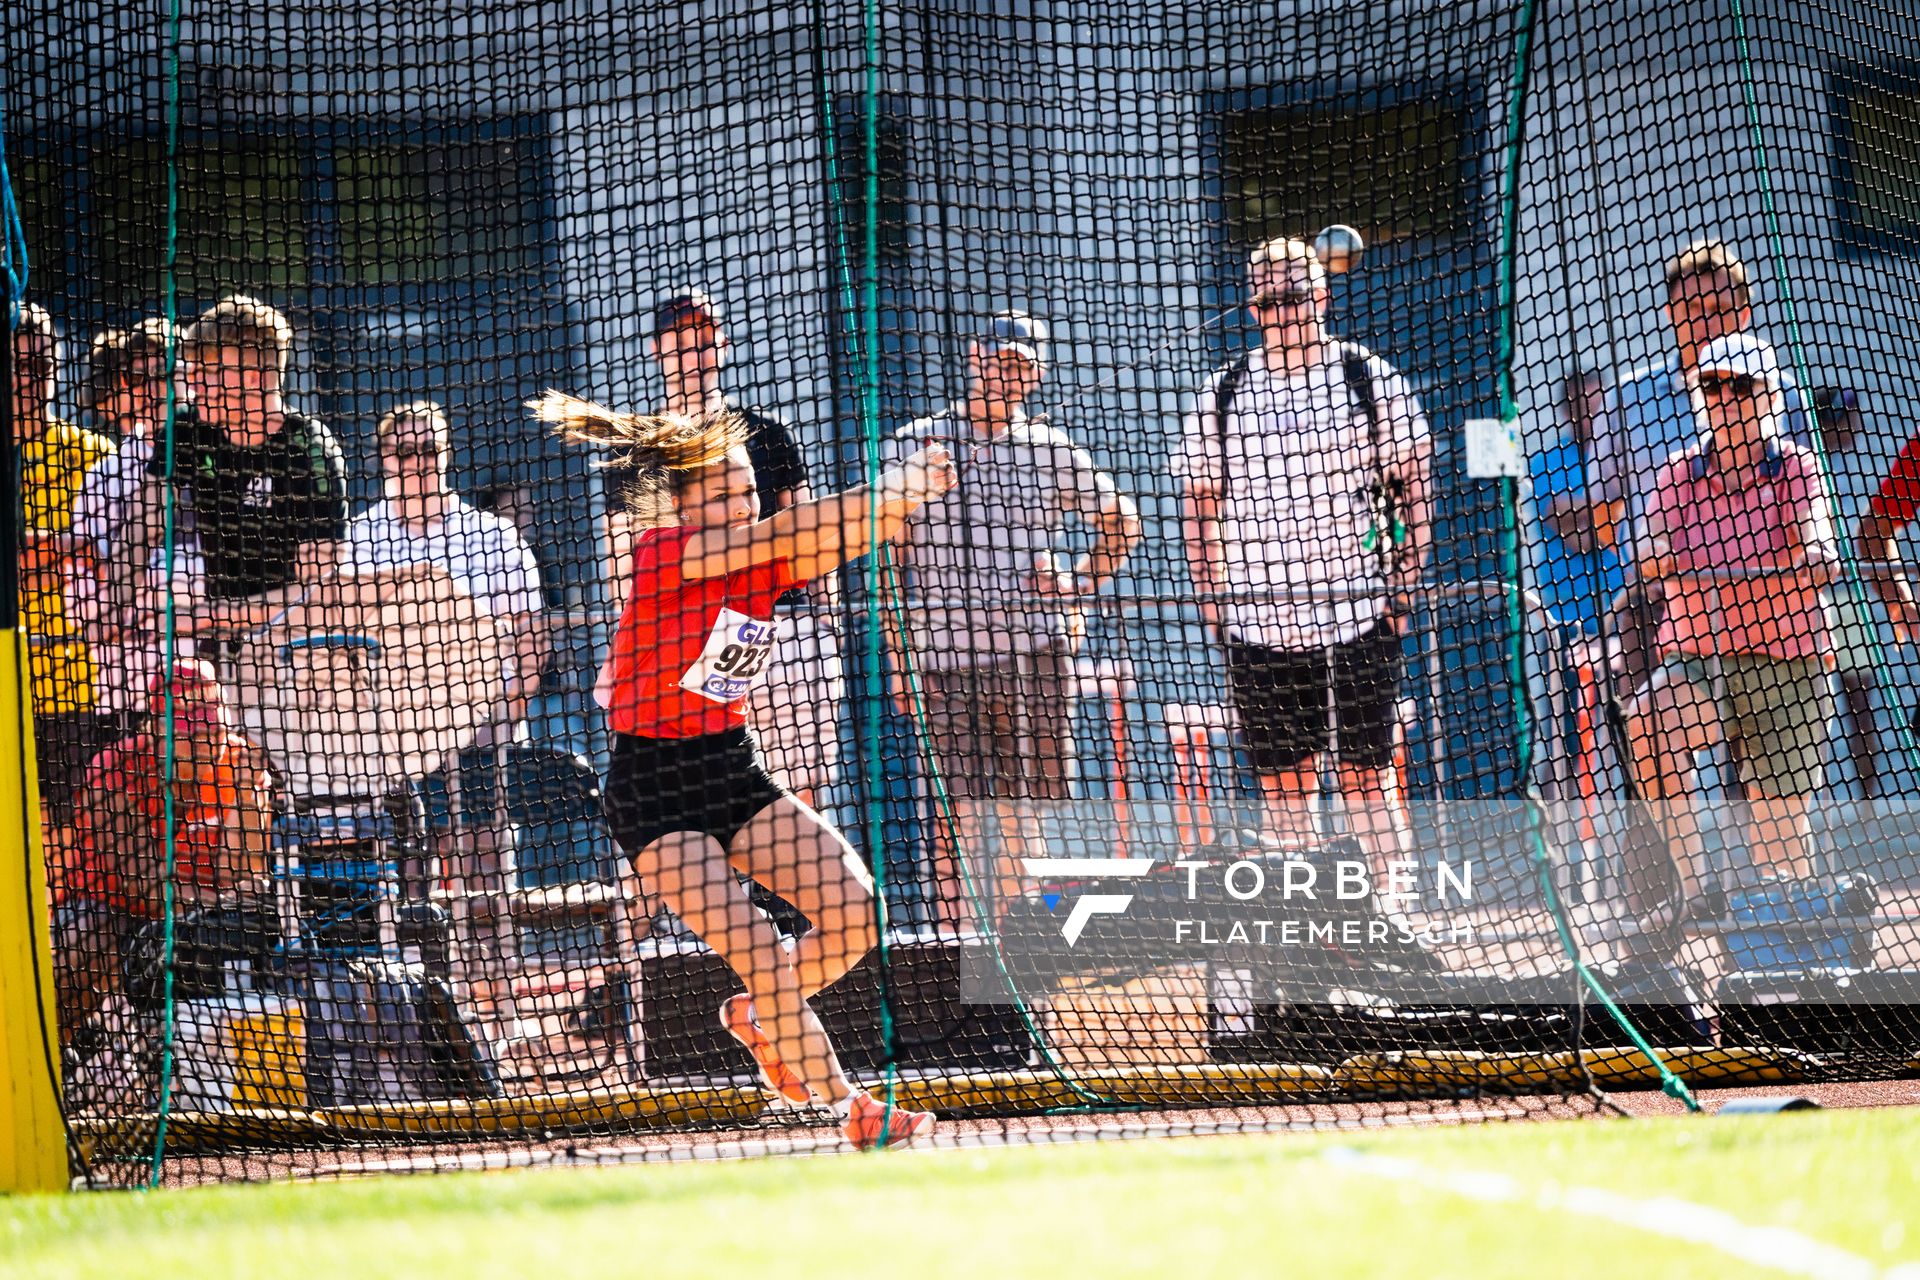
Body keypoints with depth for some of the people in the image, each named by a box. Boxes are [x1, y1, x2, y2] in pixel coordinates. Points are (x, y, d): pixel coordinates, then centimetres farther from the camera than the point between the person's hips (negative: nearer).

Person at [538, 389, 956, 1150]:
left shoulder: (767, 563, 3)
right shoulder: (662, 552, -17)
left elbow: (841, 538, -15)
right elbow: (786, 531, -27)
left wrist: (898, 500, -36)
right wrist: (893, 487, -29)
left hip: (735, 771, 7)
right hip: (655, 792, -7)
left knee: (855, 907, -6)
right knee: (757, 953, -16)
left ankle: (757, 1020, 20)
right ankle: (851, 1110, -4)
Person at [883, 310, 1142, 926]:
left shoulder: (1052, 451, 10)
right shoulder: (911, 446, 7)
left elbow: (1120, 522, 23)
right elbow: (884, 561, 7)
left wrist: (1079, 581, 8)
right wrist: (895, 657, 0)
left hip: (1033, 650, 1)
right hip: (941, 652, -1)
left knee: (1019, 814, 3)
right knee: (954, 817, -4)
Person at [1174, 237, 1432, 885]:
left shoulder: (1372, 380, 4)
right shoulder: (1222, 394, 8)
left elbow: (1415, 490, 7)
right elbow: (1201, 503, 12)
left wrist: (1401, 586, -1)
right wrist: (1210, 598, 4)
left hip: (1359, 615, -2)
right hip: (1258, 619, 2)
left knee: (1367, 774, -1)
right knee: (1283, 783, 4)